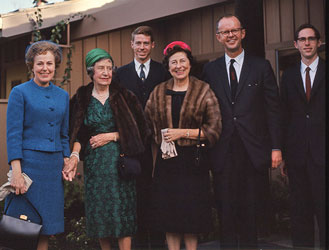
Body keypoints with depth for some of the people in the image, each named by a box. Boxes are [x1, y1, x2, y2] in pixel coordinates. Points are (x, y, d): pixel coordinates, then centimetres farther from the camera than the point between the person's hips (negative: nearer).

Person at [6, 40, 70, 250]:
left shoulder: (63, 95, 13)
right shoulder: (20, 93, -2)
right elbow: (13, 134, -7)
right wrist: (16, 172, -15)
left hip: (54, 166, 5)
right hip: (28, 162, -5)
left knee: (47, 228, 8)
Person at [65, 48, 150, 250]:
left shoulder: (124, 97, 2)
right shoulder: (81, 100, 5)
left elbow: (137, 130, 1)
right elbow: (78, 135, 5)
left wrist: (112, 136, -8)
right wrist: (75, 155, -12)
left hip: (120, 161, -1)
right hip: (94, 163, 2)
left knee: (122, 211, -4)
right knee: (98, 212, 5)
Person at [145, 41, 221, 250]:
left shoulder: (203, 91, -1)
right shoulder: (158, 92, 9)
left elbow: (214, 129, -6)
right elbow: (147, 127, 17)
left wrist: (182, 133, -12)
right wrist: (161, 143, 3)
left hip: (192, 160, -3)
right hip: (166, 161, 3)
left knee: (191, 214, 1)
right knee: (168, 214, 5)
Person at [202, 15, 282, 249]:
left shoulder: (261, 66, 4)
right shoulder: (210, 70, 9)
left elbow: (273, 109, 2)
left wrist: (276, 147, -4)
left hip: (254, 151, -1)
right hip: (223, 152, 1)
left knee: (251, 210, 6)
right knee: (226, 210, 6)